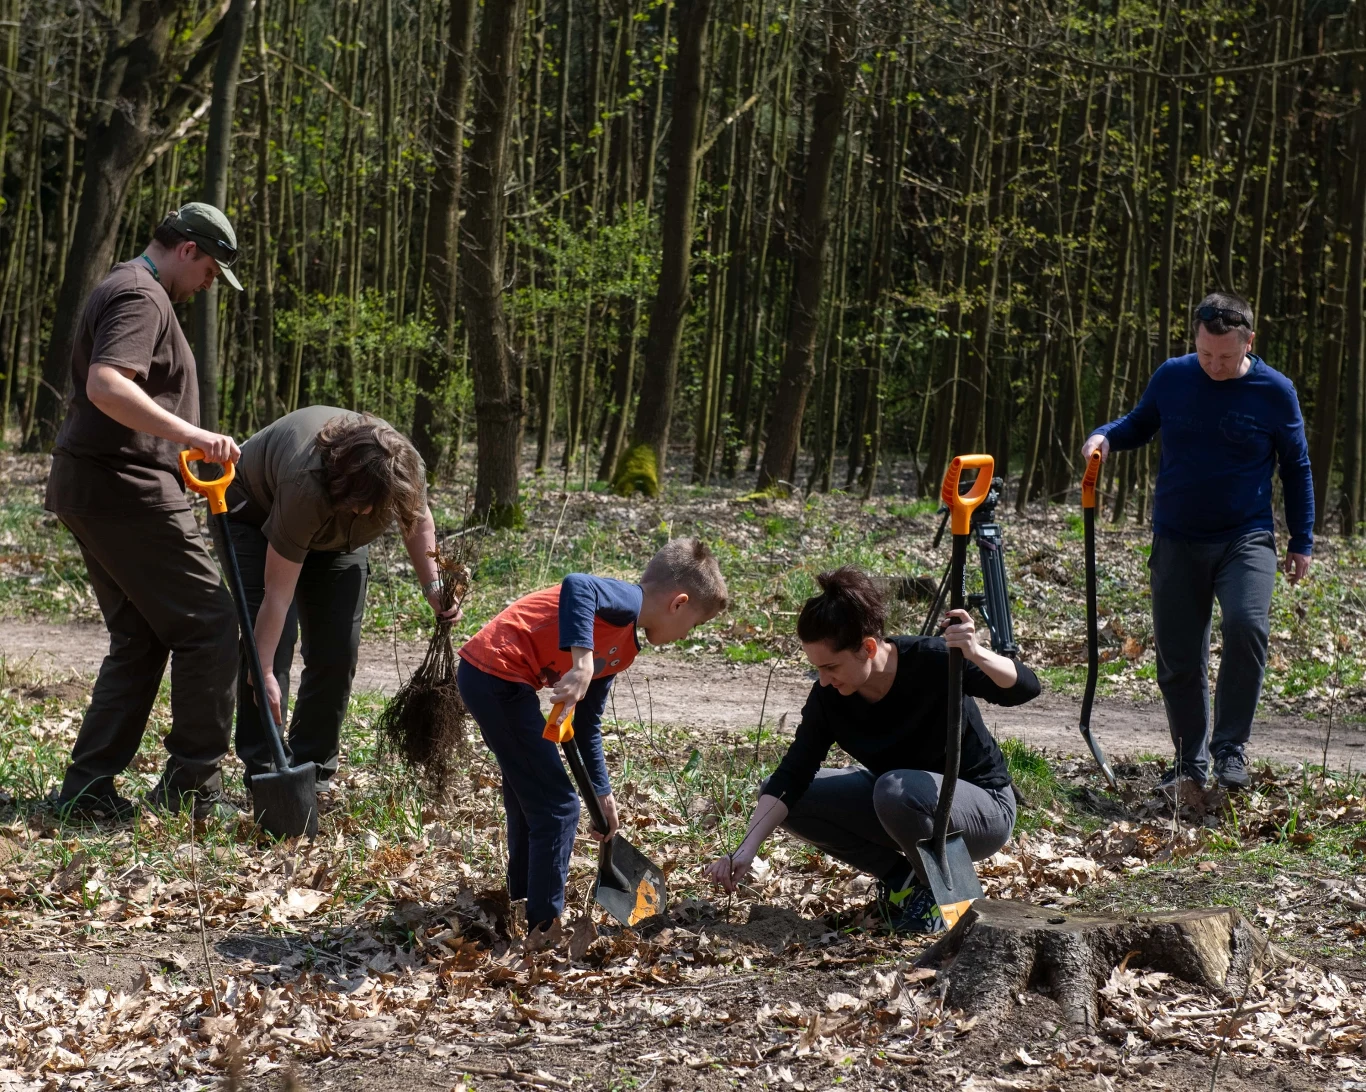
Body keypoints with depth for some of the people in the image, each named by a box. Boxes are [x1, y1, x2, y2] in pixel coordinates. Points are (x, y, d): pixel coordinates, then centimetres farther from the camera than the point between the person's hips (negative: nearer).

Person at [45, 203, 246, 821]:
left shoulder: (127, 290, 22)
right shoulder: (141, 296, -13)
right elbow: (107, 386, -29)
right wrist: (191, 434, -35)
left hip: (90, 491, 11)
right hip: (126, 491, -11)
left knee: (138, 642, 12)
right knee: (209, 627, -5)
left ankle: (87, 790, 9)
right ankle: (192, 786, -1)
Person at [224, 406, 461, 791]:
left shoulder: (405, 470, -30)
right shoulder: (306, 485, -44)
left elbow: (418, 520, -4)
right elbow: (278, 592, -39)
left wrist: (432, 586, -15)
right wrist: (263, 672, -37)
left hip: (335, 532, 5)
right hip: (256, 515, -5)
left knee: (338, 651, -6)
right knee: (271, 638, -20)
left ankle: (312, 774, 3)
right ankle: (262, 776, -15)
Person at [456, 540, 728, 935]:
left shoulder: (623, 651, 19)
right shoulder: (626, 600, -10)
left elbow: (587, 724, 24)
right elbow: (577, 586, -33)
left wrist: (602, 795, 24)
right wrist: (583, 664, -38)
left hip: (482, 678, 10)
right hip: (499, 675, -10)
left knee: (532, 803, 25)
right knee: (557, 806, -3)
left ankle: (523, 901, 39)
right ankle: (544, 926, 4)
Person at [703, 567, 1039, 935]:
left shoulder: (931, 662, -27)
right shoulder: (829, 697, -13)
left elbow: (1025, 688, -35)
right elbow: (790, 776, -17)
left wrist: (976, 654, -55)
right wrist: (745, 852, -29)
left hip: (984, 807, -6)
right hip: (899, 805, 6)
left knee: (896, 789, -38)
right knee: (783, 796, -9)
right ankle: (902, 876, 1)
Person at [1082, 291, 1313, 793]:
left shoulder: (1275, 392, -5)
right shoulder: (1172, 377, -1)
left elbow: (1296, 468, 6)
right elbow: (1139, 424, 16)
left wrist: (1302, 543, 6)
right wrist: (1105, 436, -7)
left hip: (1246, 539, -3)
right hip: (1177, 541, 3)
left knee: (1246, 625, -27)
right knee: (1178, 659, 4)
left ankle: (1230, 749, -13)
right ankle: (1191, 763, 22)